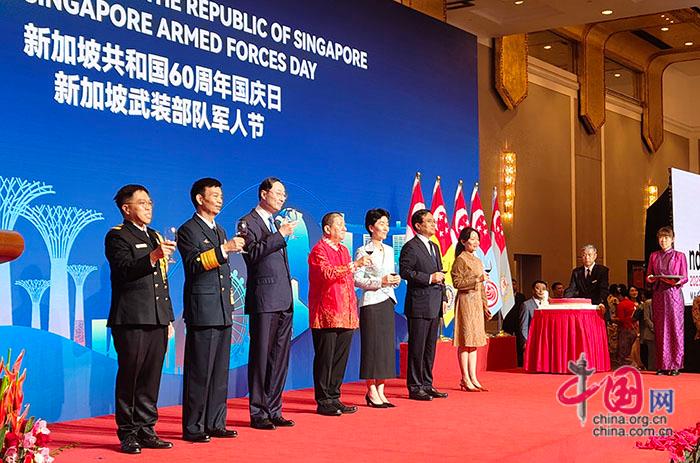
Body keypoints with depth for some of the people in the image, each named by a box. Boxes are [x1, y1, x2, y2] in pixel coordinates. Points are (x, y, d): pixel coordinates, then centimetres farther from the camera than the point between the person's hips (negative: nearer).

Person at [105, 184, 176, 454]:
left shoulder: (155, 237, 21)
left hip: (157, 320, 7)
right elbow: (125, 270, -18)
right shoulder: (117, 236, -2)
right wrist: (153, 257, -31)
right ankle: (128, 434, 5)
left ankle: (146, 431, 15)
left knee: (151, 379, 9)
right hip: (131, 320, -7)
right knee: (129, 377, -2)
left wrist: (168, 318, 19)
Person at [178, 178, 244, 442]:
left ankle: (215, 424, 16)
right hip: (202, 311, -8)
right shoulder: (188, 230, -4)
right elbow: (194, 264, -19)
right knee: (199, 371, -5)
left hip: (223, 311, 8)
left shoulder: (220, 231, 20)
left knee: (220, 371, 10)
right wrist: (224, 249, -25)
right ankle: (193, 428, 1)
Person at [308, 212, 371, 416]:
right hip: (326, 315, -8)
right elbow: (328, 272, -24)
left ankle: (334, 398, 15)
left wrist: (353, 309, 21)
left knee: (340, 358, 8)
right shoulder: (319, 250, -6)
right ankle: (323, 402, 2)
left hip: (346, 315, 8)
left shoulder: (344, 250, 20)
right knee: (325, 359, -3)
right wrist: (354, 265, -28)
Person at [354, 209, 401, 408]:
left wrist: (395, 280, 0)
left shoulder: (389, 250, 15)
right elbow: (357, 279, -11)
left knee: (386, 346, 5)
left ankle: (380, 391, 11)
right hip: (371, 303, -7)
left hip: (387, 301, 7)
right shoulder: (363, 251, -6)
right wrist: (380, 282, -19)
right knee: (372, 345, -5)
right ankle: (372, 392, 2)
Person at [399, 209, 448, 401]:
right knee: (417, 347, -4)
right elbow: (405, 271, -16)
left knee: (430, 347, 11)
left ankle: (427, 385, 18)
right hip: (419, 305, -8)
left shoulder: (434, 247, 19)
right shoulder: (410, 247, -7)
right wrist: (429, 278, -18)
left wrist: (443, 297, 15)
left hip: (434, 306, 8)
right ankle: (415, 387, 2)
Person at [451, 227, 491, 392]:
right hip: (465, 301, -8)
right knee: (465, 341, -6)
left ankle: (473, 378, 11)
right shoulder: (460, 260, -8)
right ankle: (465, 380, -2)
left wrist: (485, 304, 18)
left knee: (474, 341, 8)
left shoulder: (477, 261, 17)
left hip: (477, 303, 8)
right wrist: (477, 279, -18)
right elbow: (457, 282, -15)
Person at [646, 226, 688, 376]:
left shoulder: (679, 256, 6)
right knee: (660, 330, 0)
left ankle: (675, 365, -2)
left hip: (673, 294, -2)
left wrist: (678, 281, -17)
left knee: (675, 328, -5)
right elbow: (648, 275, 13)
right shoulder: (654, 256, 14)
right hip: (658, 295, 2)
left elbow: (684, 277, 3)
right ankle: (662, 365, 3)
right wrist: (650, 278, -9)